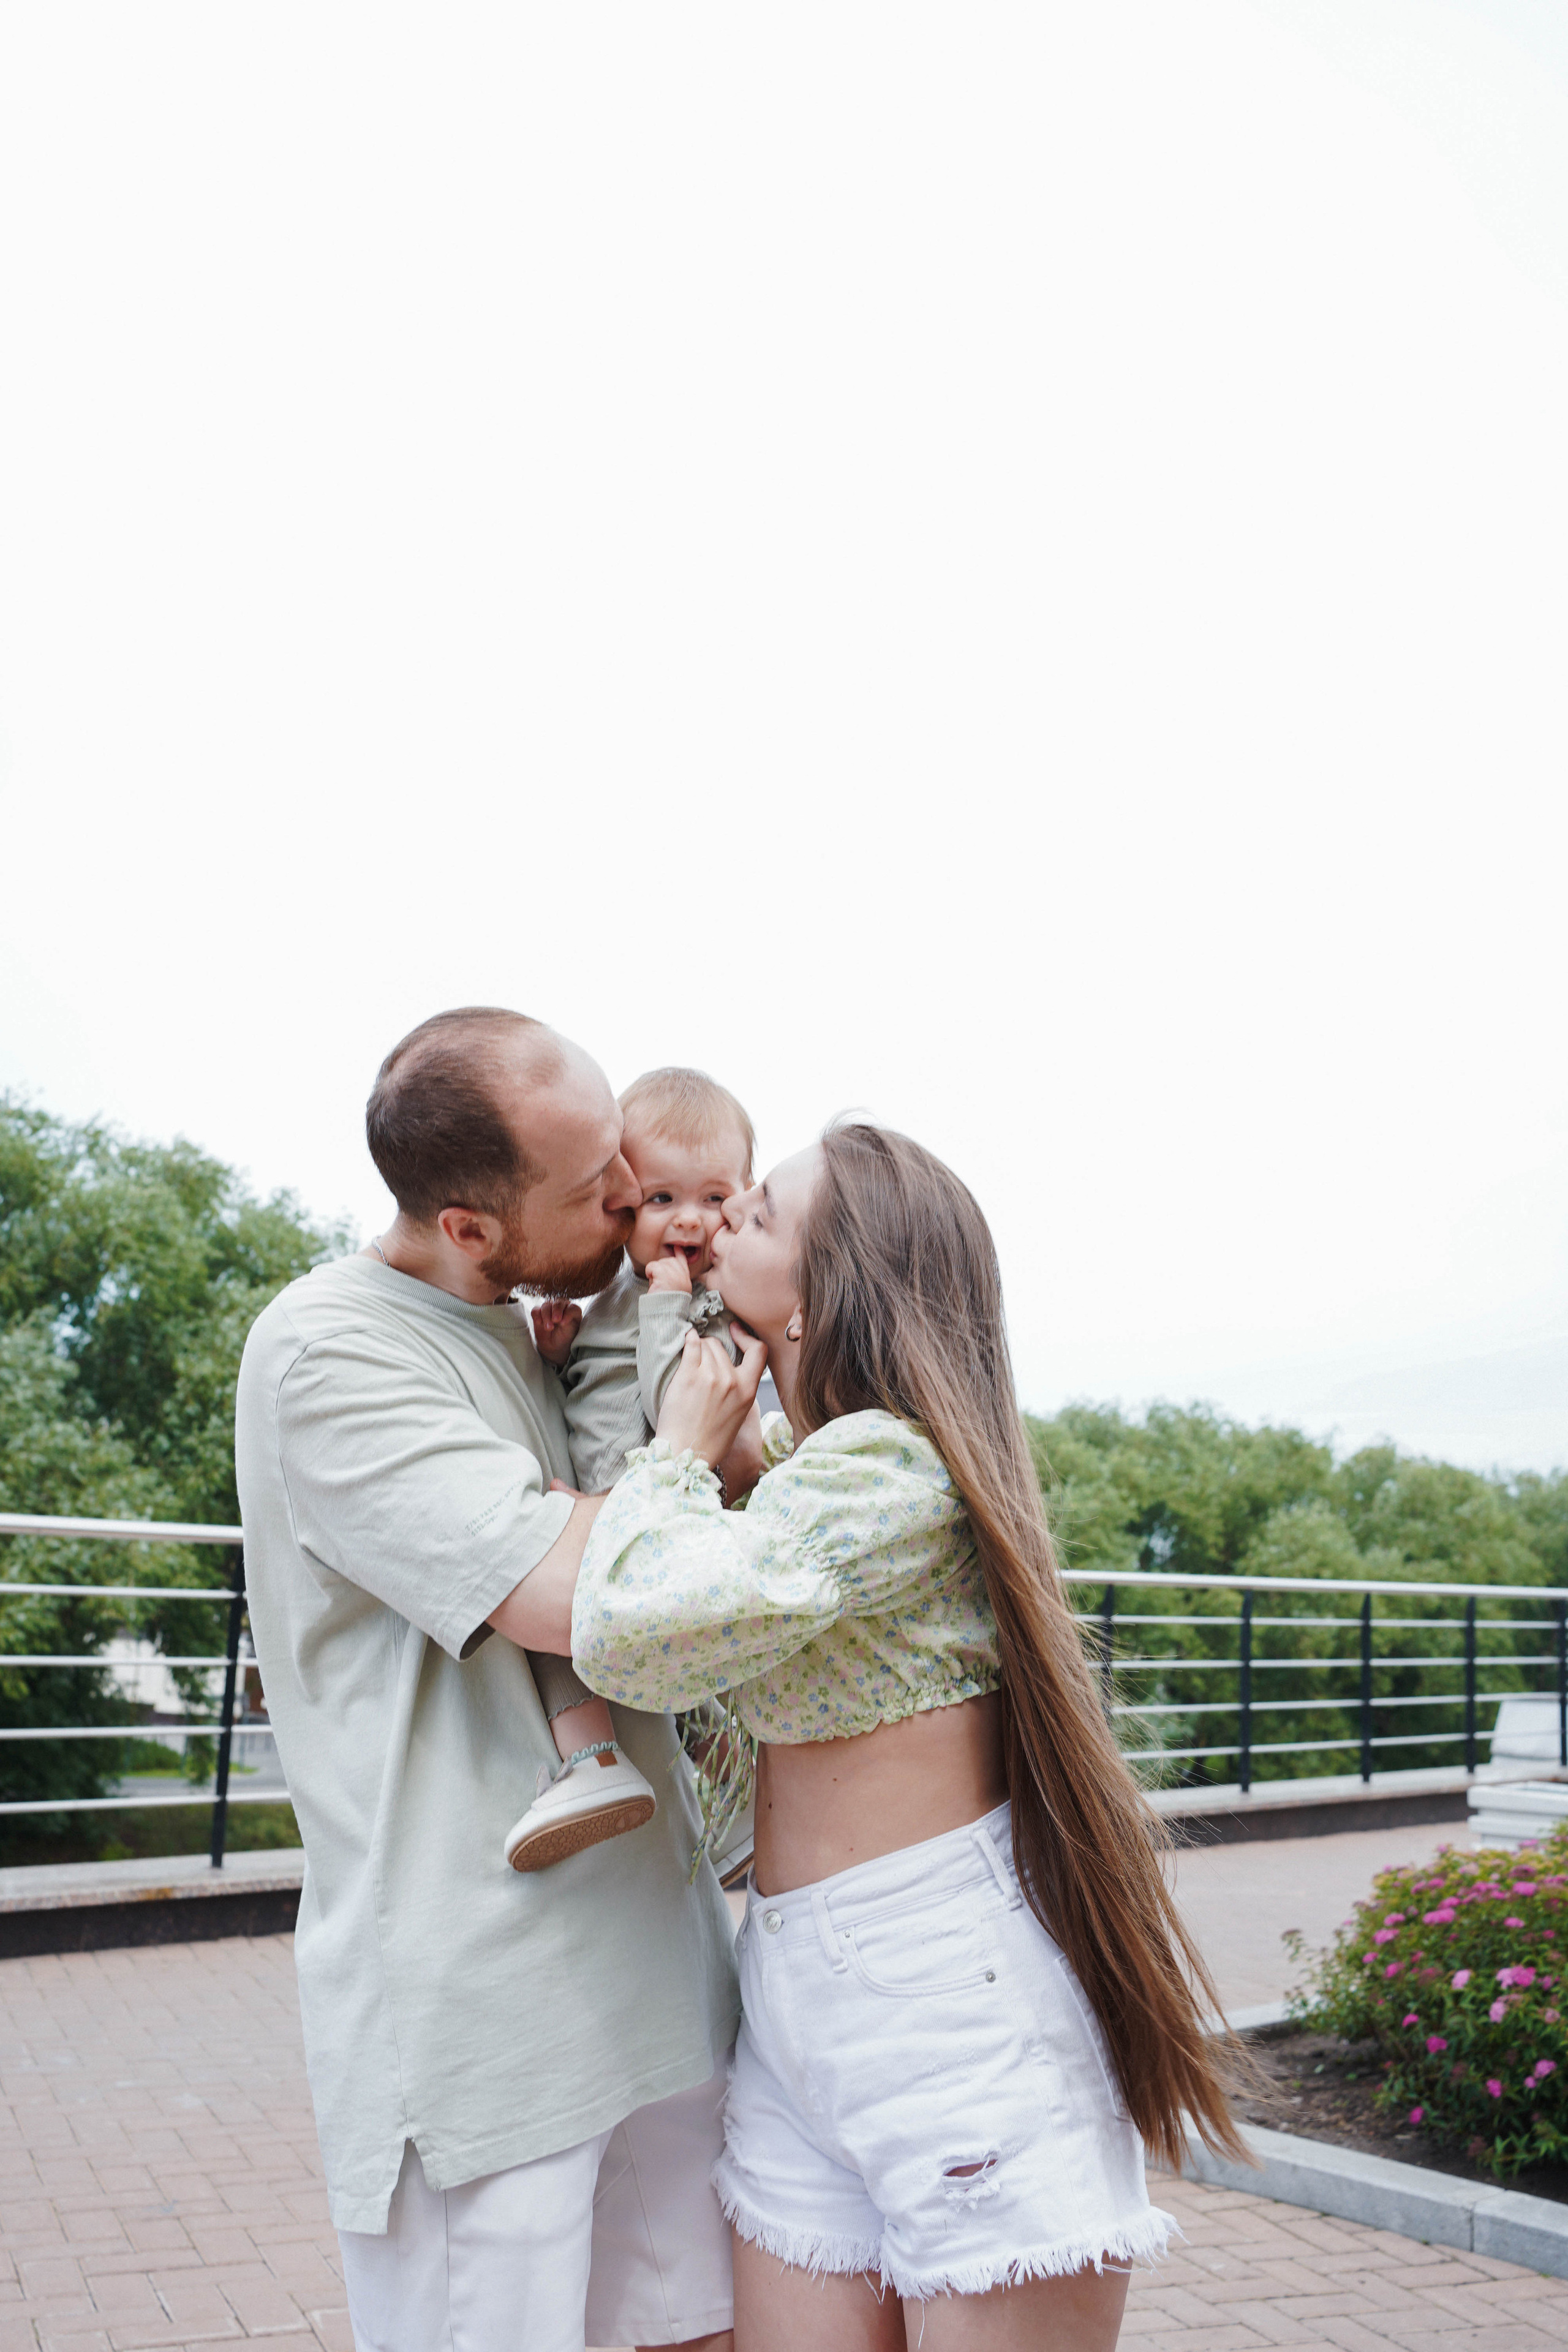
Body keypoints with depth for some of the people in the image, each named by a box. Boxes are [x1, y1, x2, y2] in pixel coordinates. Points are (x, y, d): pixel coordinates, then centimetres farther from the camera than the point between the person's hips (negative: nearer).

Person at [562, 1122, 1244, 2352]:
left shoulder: (887, 1463, -17)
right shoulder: (808, 1471, 12)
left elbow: (631, 1630, -28)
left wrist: (682, 1447, -10)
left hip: (950, 1989, -9)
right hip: (795, 2005, 9)